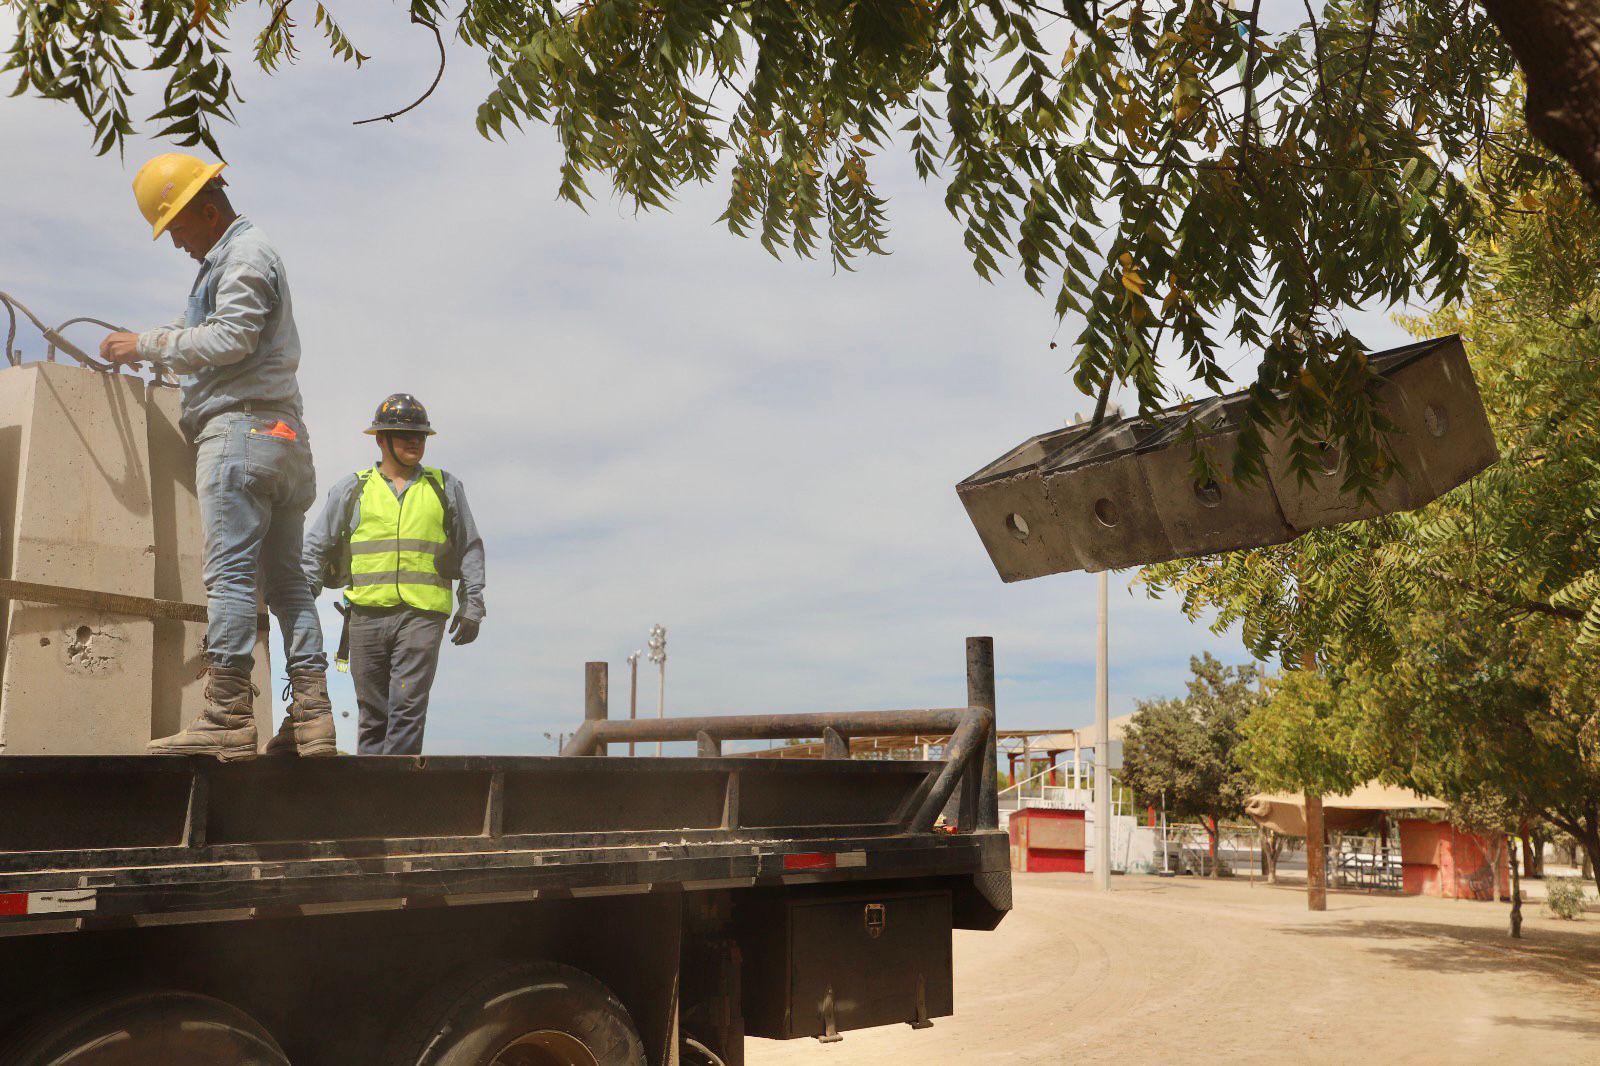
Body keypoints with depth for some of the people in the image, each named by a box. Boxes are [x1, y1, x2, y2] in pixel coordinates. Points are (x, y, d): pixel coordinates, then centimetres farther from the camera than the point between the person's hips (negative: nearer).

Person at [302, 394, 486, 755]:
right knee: (373, 712, 5)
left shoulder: (446, 488, 15)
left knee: (407, 706, -13)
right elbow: (317, 546, 17)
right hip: (367, 613, 1)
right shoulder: (353, 489, 15)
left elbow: (470, 550, 16)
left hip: (422, 616, -1)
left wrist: (472, 606, 8)